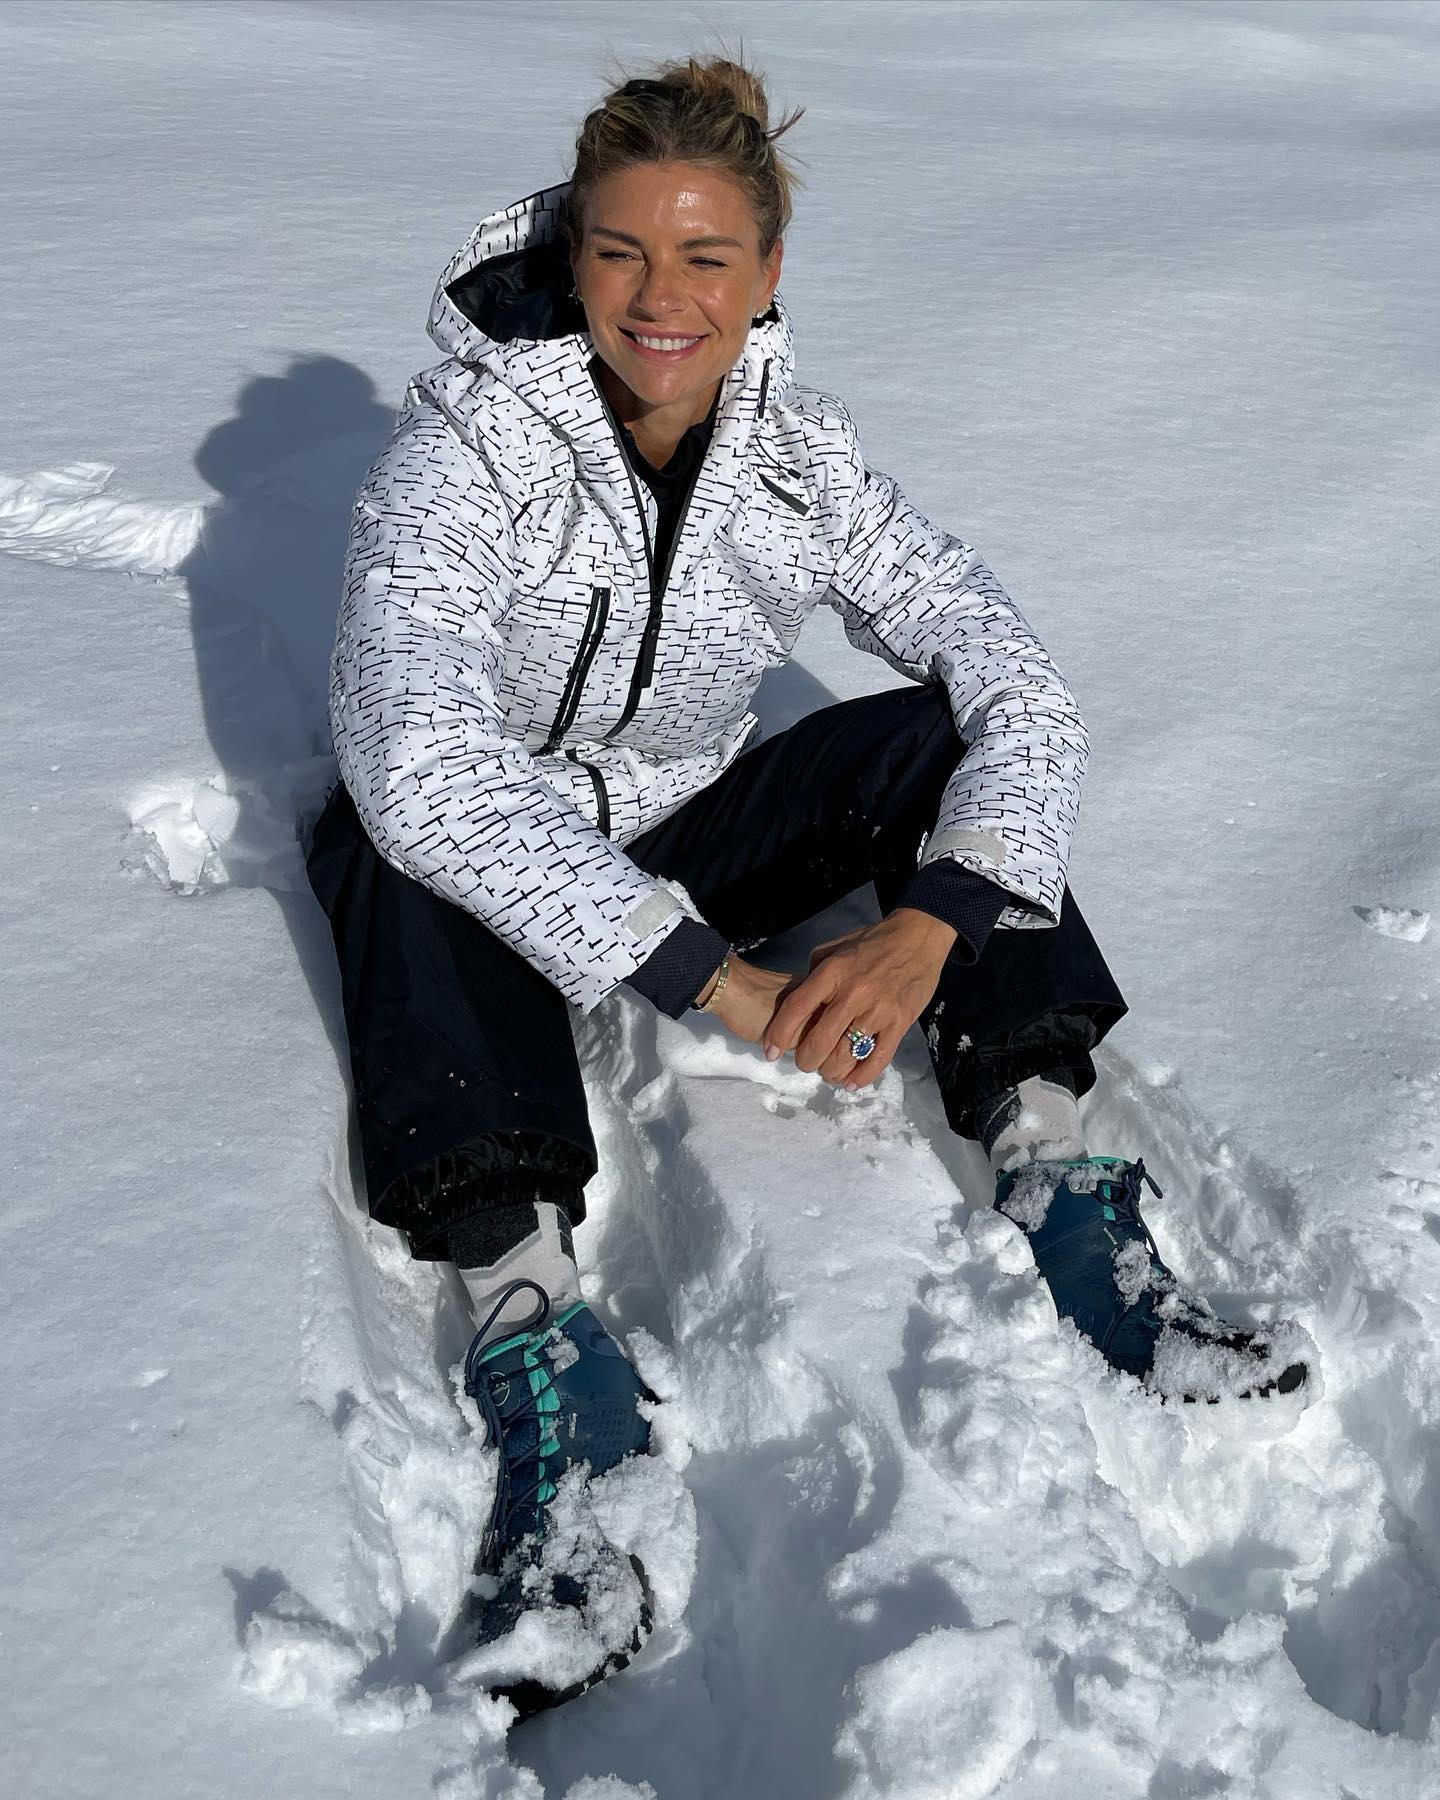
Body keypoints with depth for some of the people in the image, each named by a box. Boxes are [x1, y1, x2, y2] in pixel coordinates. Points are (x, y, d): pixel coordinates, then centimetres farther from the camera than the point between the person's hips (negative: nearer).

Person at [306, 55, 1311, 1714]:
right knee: (424, 851, -37)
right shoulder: (462, 449, -21)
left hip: (690, 843, 3)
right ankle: (535, 1343, -46)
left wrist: (929, 922, -35)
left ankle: (1062, 1198, -25)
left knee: (928, 736, -20)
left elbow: (1021, 690, -16)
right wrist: (710, 978, -42)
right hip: (479, 875, -3)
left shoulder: (799, 454, -10)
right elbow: (420, 768, -36)